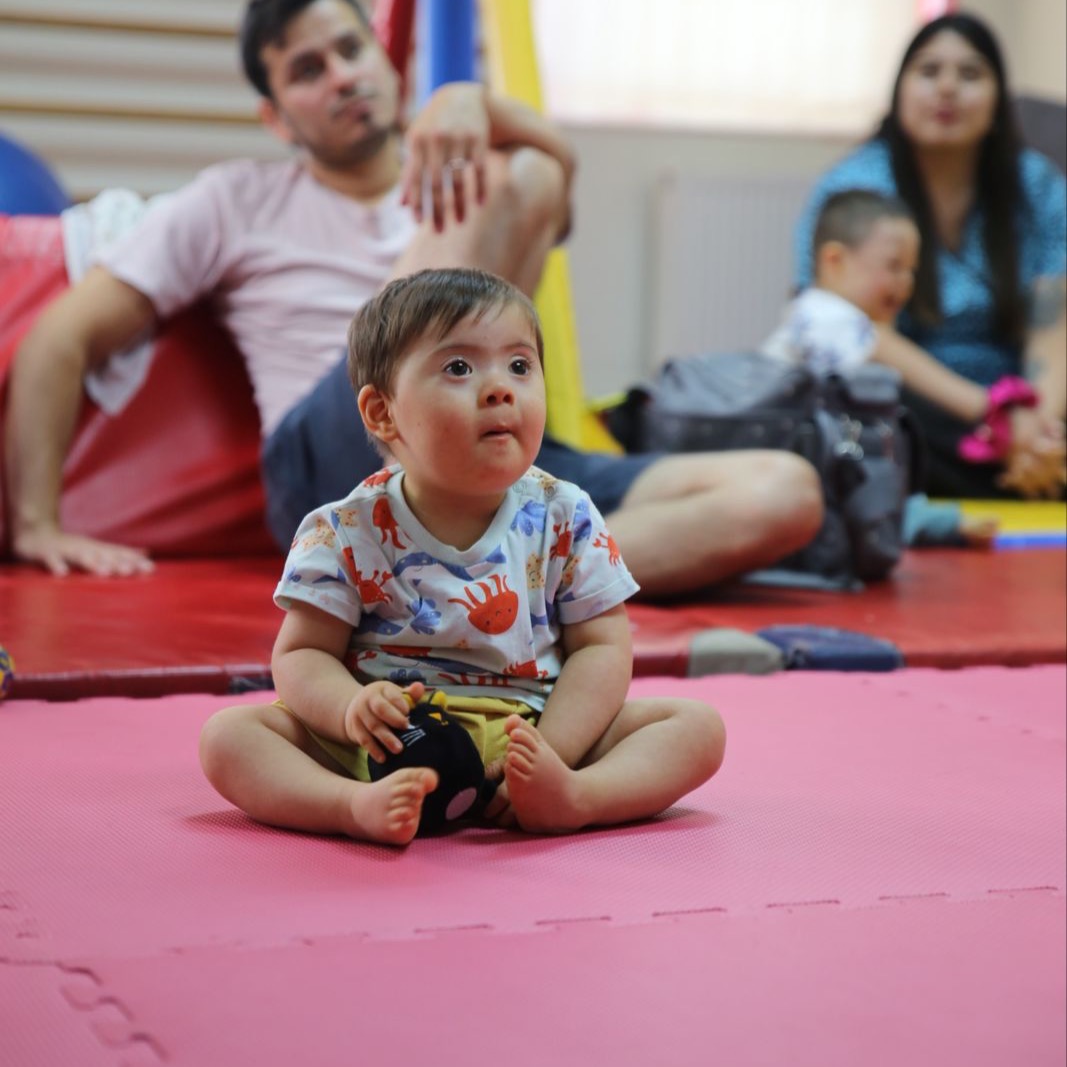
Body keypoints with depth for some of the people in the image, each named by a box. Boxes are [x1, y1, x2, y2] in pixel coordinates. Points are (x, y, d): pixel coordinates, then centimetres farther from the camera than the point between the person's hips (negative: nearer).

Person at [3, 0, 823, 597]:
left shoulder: (453, 174, 25)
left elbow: (561, 161, 0)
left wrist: (470, 102, -22)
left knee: (785, 495, -20)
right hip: (341, 472, -4)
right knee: (515, 181, -20)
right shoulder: (236, 204, 19)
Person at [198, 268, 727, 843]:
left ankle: (574, 799, -42)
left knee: (697, 724, -15)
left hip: (525, 729, 1)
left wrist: (550, 752, -18)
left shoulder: (565, 519, -1)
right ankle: (360, 806, -44)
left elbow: (601, 647, -2)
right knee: (228, 732, -20)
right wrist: (349, 707, -26)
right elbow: (301, 653, -2)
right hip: (390, 747, -1)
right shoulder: (345, 534, -4)